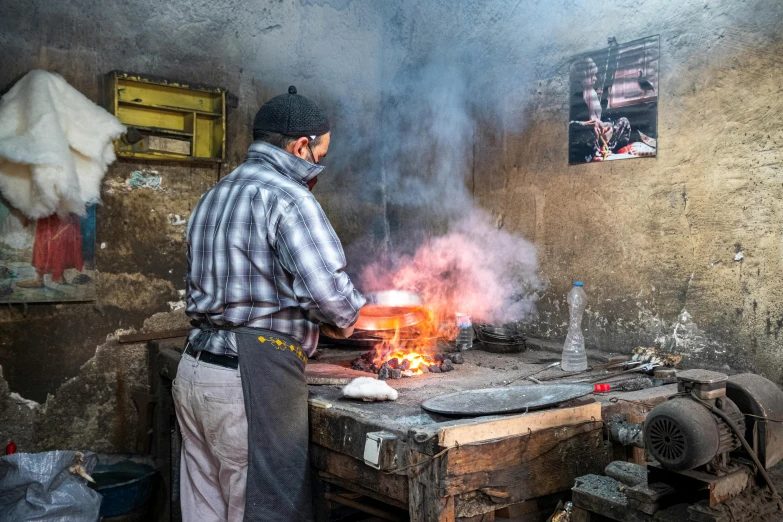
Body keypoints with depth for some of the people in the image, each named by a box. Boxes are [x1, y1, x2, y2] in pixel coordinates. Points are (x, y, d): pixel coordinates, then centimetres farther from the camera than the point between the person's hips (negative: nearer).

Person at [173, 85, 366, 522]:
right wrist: (346, 321, 1)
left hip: (196, 369, 9)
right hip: (254, 377, -9)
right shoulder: (287, 197, -11)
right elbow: (329, 291, -22)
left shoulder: (214, 196, 16)